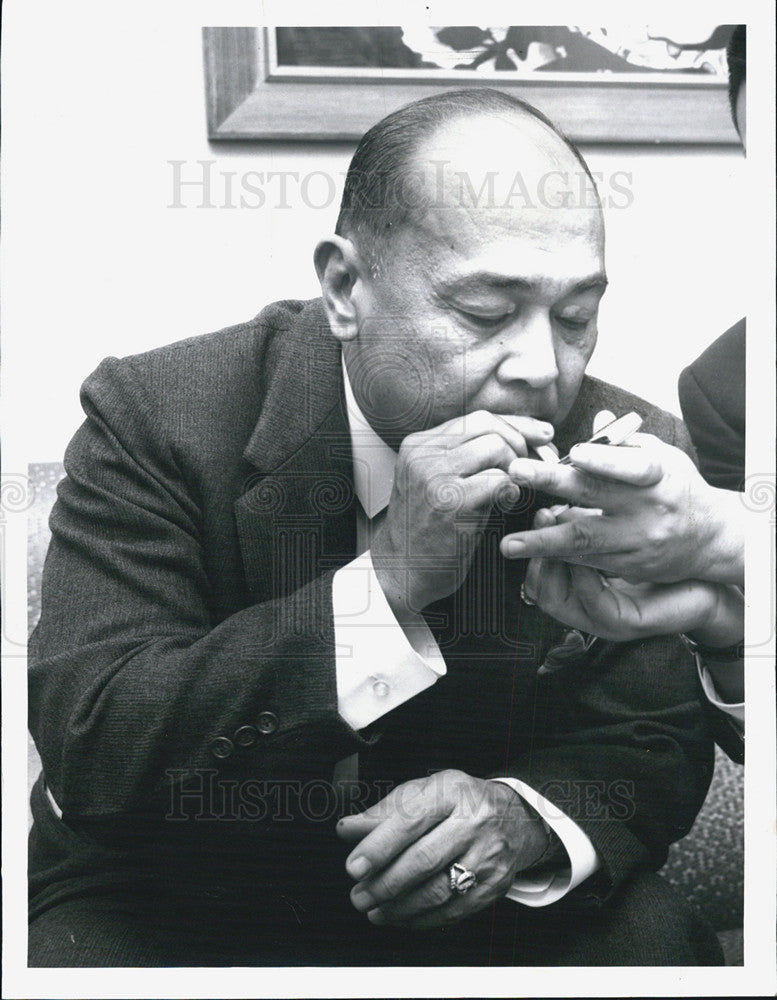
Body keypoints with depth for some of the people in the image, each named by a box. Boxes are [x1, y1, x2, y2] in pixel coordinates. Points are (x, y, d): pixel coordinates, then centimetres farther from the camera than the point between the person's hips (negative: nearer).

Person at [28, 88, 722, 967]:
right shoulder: (156, 416, -17)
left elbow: (657, 742, -4)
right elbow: (83, 748, -23)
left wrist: (527, 818, -28)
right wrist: (387, 586, -33)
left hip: (469, 898, 2)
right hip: (176, 907, -1)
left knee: (653, 940, -23)